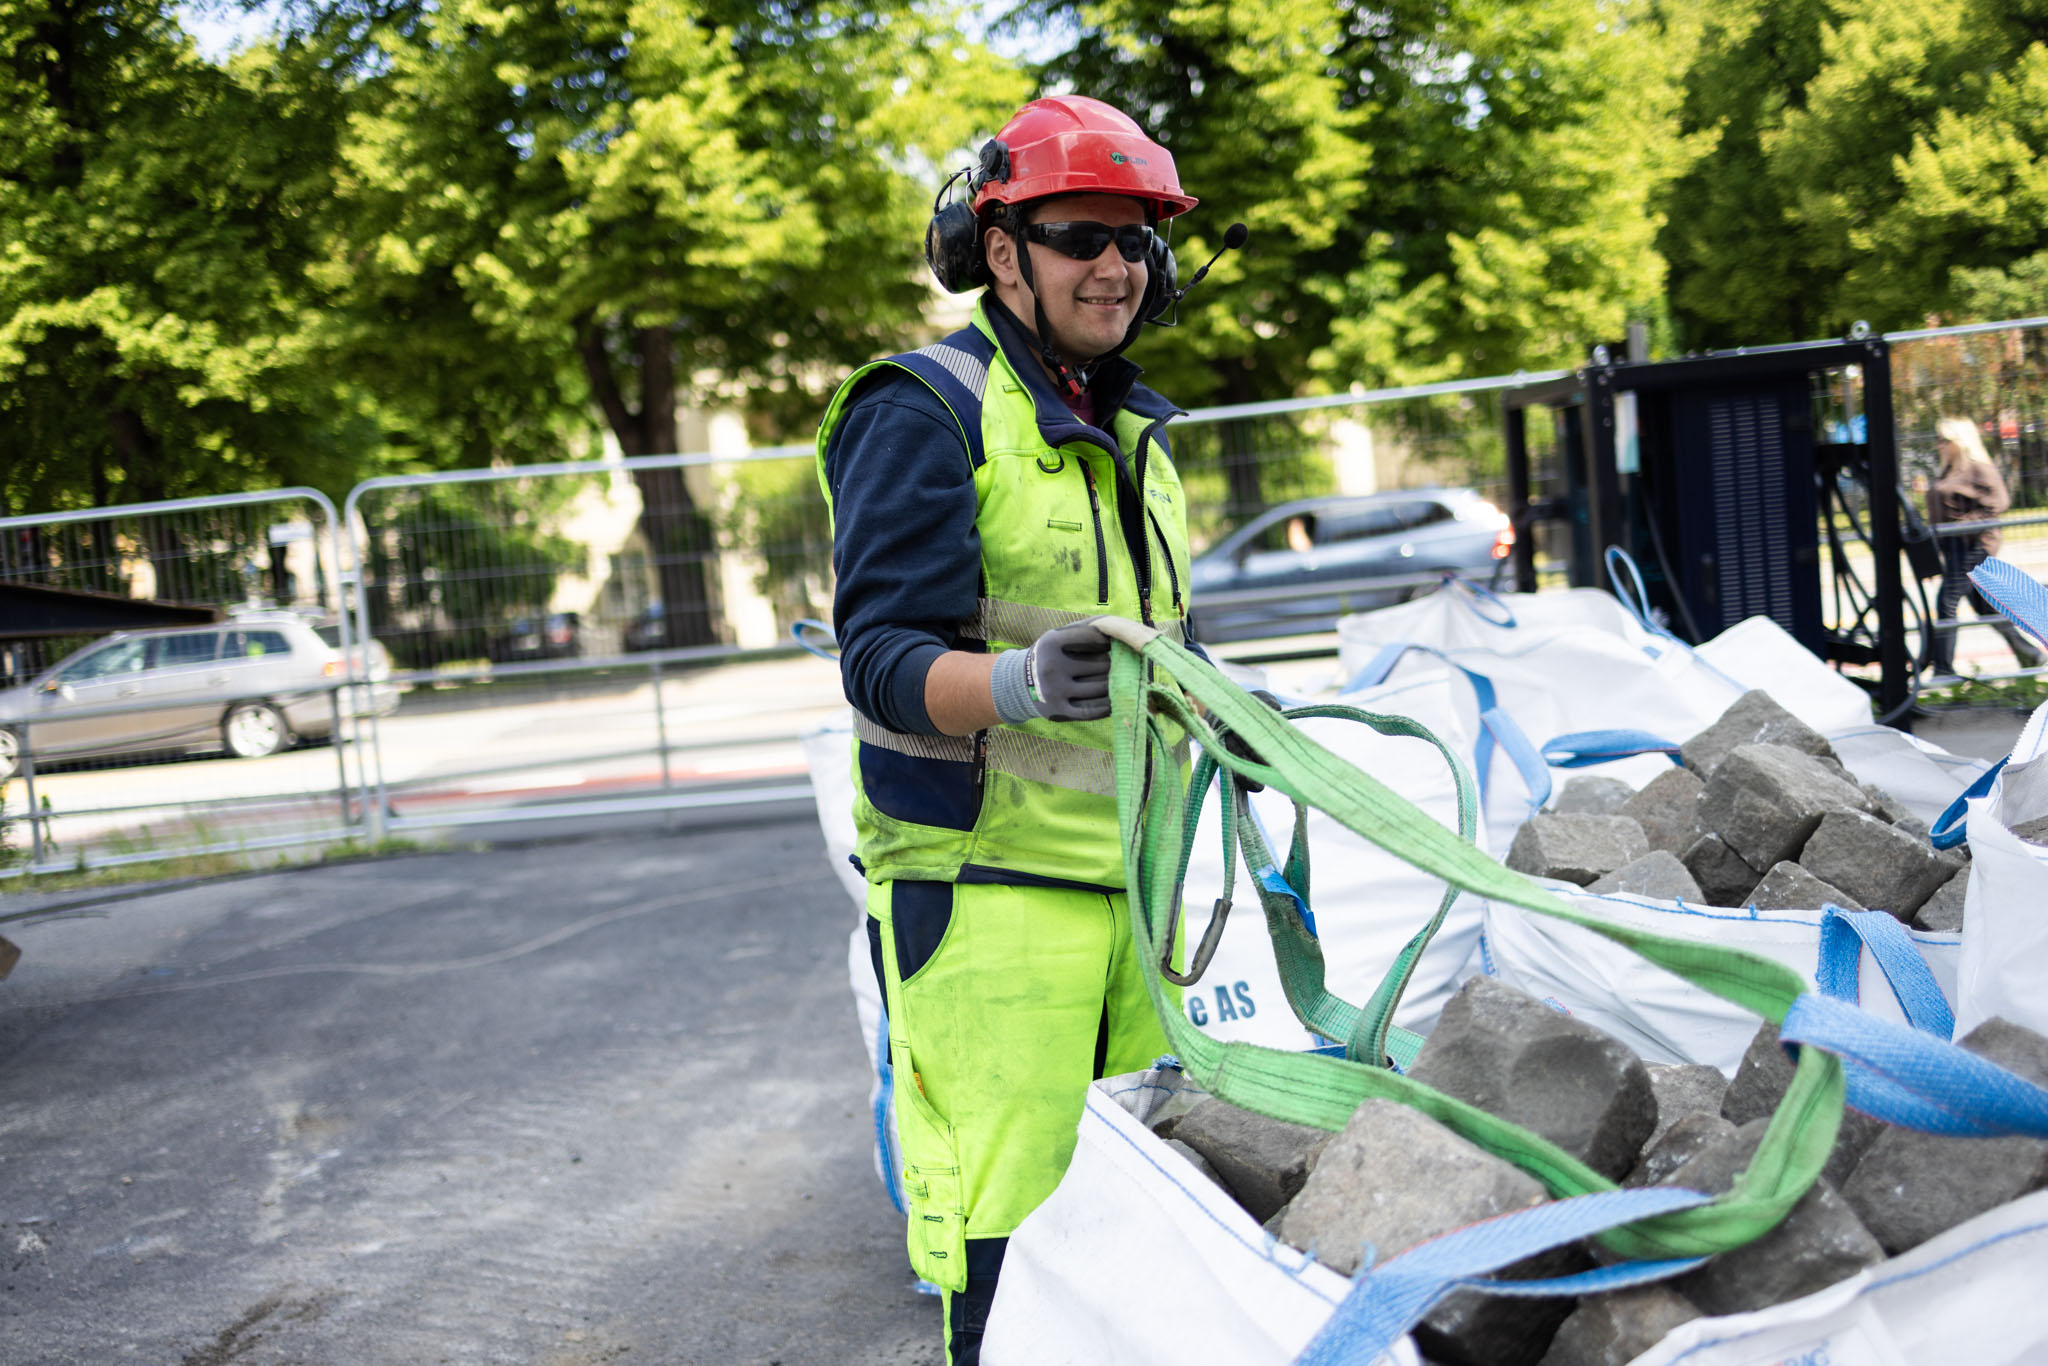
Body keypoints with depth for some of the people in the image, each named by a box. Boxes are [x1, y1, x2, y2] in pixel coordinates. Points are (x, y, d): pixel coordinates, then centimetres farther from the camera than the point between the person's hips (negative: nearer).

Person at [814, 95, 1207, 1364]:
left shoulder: (1130, 429, 18)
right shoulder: (925, 412, -9)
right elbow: (886, 660, -18)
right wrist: (1017, 684, -36)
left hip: (1133, 877, 8)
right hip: (987, 884, -8)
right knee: (1009, 1229, -6)